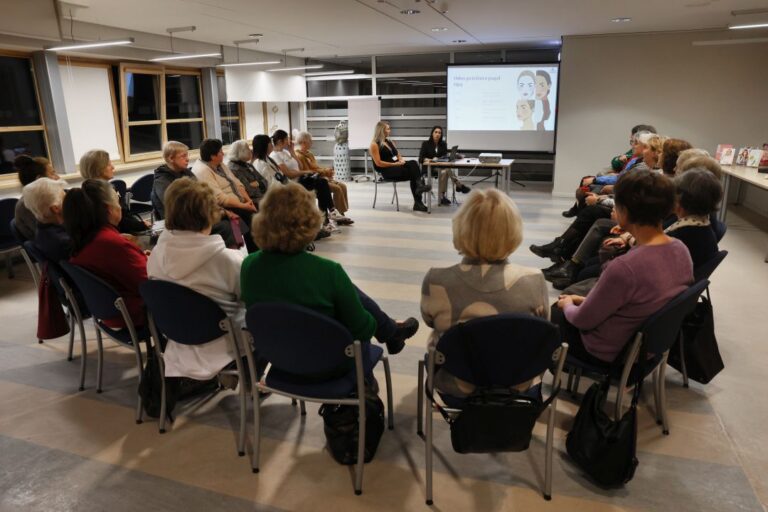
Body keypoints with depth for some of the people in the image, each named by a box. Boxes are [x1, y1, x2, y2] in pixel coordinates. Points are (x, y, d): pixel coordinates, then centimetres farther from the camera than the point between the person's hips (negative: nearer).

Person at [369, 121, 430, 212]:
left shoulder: (390, 142, 21)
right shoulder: (374, 144, -3)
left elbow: (399, 155, 19)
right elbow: (378, 163, -13)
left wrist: (401, 160, -5)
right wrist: (394, 164, -16)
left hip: (397, 166, 7)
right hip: (387, 171, -6)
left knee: (412, 163, -26)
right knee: (413, 172, -25)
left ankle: (418, 194, -40)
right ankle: (418, 202, -28)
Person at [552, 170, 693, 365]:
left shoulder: (624, 268, -37)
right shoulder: (681, 249, -11)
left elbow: (582, 320, -21)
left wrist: (568, 304, 2)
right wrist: (587, 300, 9)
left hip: (609, 354, -7)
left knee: (554, 311, 19)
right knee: (560, 307, 25)